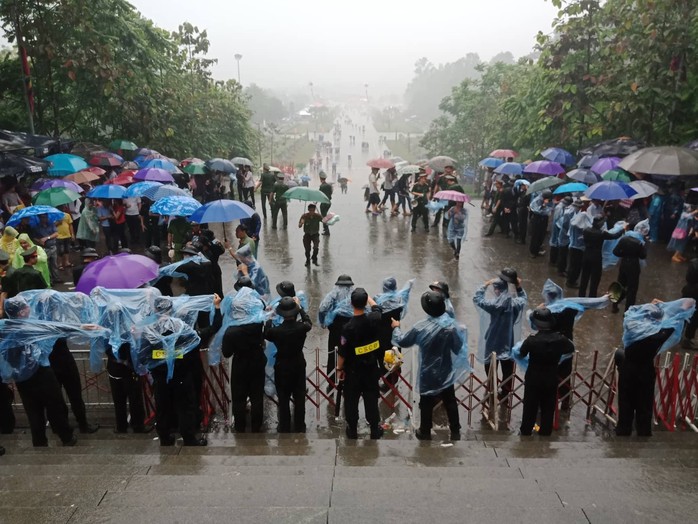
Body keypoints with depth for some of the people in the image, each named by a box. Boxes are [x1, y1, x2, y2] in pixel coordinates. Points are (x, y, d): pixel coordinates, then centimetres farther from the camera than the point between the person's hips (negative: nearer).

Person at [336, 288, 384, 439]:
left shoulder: (348, 327, -25)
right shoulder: (374, 319, -15)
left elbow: (342, 353, -16)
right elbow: (376, 307, 11)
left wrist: (339, 369, 0)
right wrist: (366, 296, 28)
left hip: (353, 371, -3)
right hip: (372, 368, 3)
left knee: (351, 401, 15)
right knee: (371, 399, 16)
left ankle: (352, 430, 28)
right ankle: (375, 430, 28)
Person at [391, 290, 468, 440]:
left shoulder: (420, 327, -21)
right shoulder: (452, 325, -15)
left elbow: (402, 341, -7)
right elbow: (458, 348, -5)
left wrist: (396, 328, 11)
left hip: (428, 374, -2)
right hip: (446, 373, 2)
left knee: (426, 405, 15)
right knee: (450, 402, 19)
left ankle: (425, 433, 29)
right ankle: (455, 431, 30)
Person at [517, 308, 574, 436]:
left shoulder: (532, 340, -24)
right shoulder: (560, 338, -14)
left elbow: (521, 354, -10)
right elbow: (571, 349, 6)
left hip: (533, 378, -2)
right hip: (551, 378, 2)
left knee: (530, 406, 13)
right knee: (548, 406, 17)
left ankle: (526, 430, 24)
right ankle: (545, 431, 26)